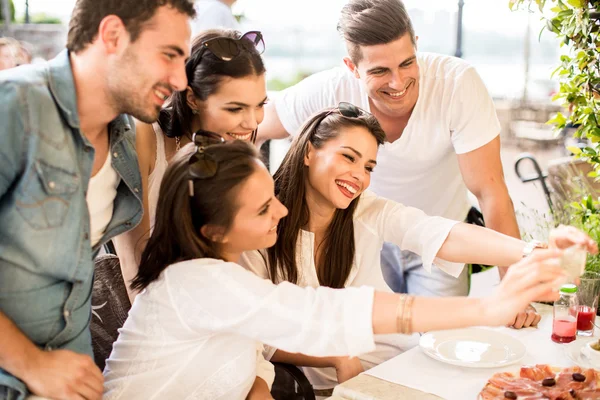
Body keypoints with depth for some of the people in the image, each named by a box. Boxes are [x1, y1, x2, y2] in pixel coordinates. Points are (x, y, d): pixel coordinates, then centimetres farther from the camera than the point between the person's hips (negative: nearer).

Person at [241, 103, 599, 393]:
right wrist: (337, 358, -26)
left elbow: (448, 238, -21)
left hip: (401, 368, 2)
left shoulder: (372, 214, -4)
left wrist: (535, 251, -36)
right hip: (324, 385, -1)